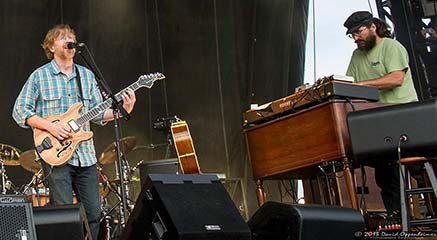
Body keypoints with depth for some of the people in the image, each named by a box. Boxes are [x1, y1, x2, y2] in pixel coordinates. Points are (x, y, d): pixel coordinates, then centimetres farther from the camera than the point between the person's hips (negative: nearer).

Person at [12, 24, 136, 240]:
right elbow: (19, 111, -1)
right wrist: (49, 126, -15)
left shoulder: (87, 75, 14)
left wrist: (122, 109, -6)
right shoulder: (39, 76, 1)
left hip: (85, 155, 5)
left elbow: (99, 114, 13)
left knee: (93, 213, 4)